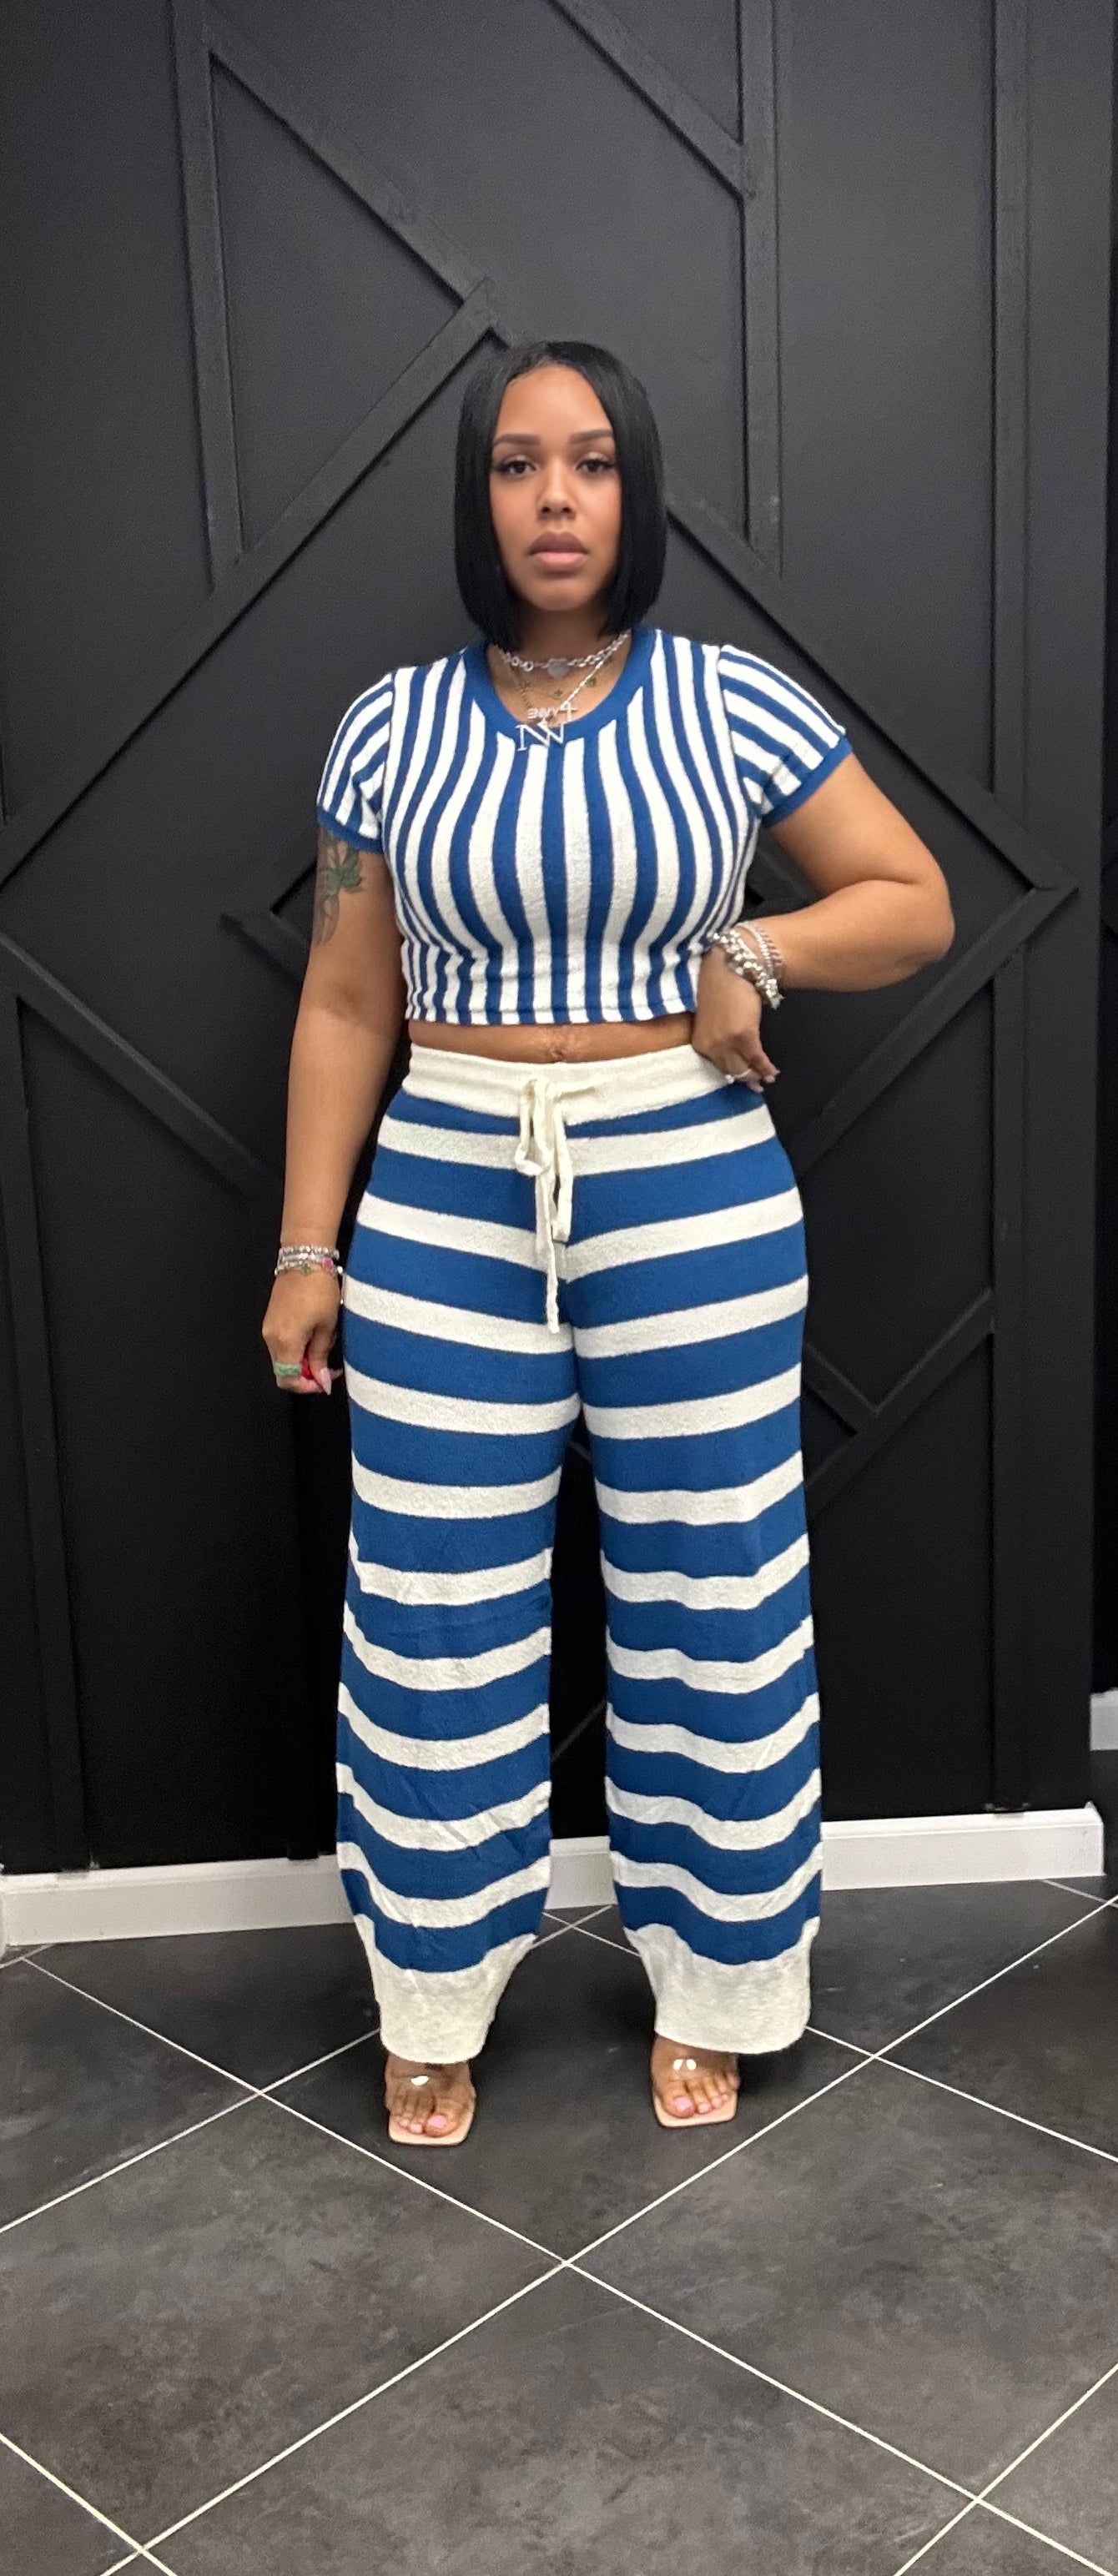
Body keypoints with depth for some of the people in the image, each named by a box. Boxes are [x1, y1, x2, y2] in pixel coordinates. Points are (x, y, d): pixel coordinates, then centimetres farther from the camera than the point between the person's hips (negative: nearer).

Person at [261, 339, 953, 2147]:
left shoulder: (735, 705, 0)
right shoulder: (392, 729, 3)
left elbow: (917, 903, 7)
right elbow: (345, 1006, 6)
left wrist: (755, 955, -11)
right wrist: (308, 1248, 3)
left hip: (693, 1198, -1)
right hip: (447, 1202, 1)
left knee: (712, 1601, 9)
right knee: (434, 1614, 7)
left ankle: (710, 1986, 31)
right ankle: (439, 1992, 29)